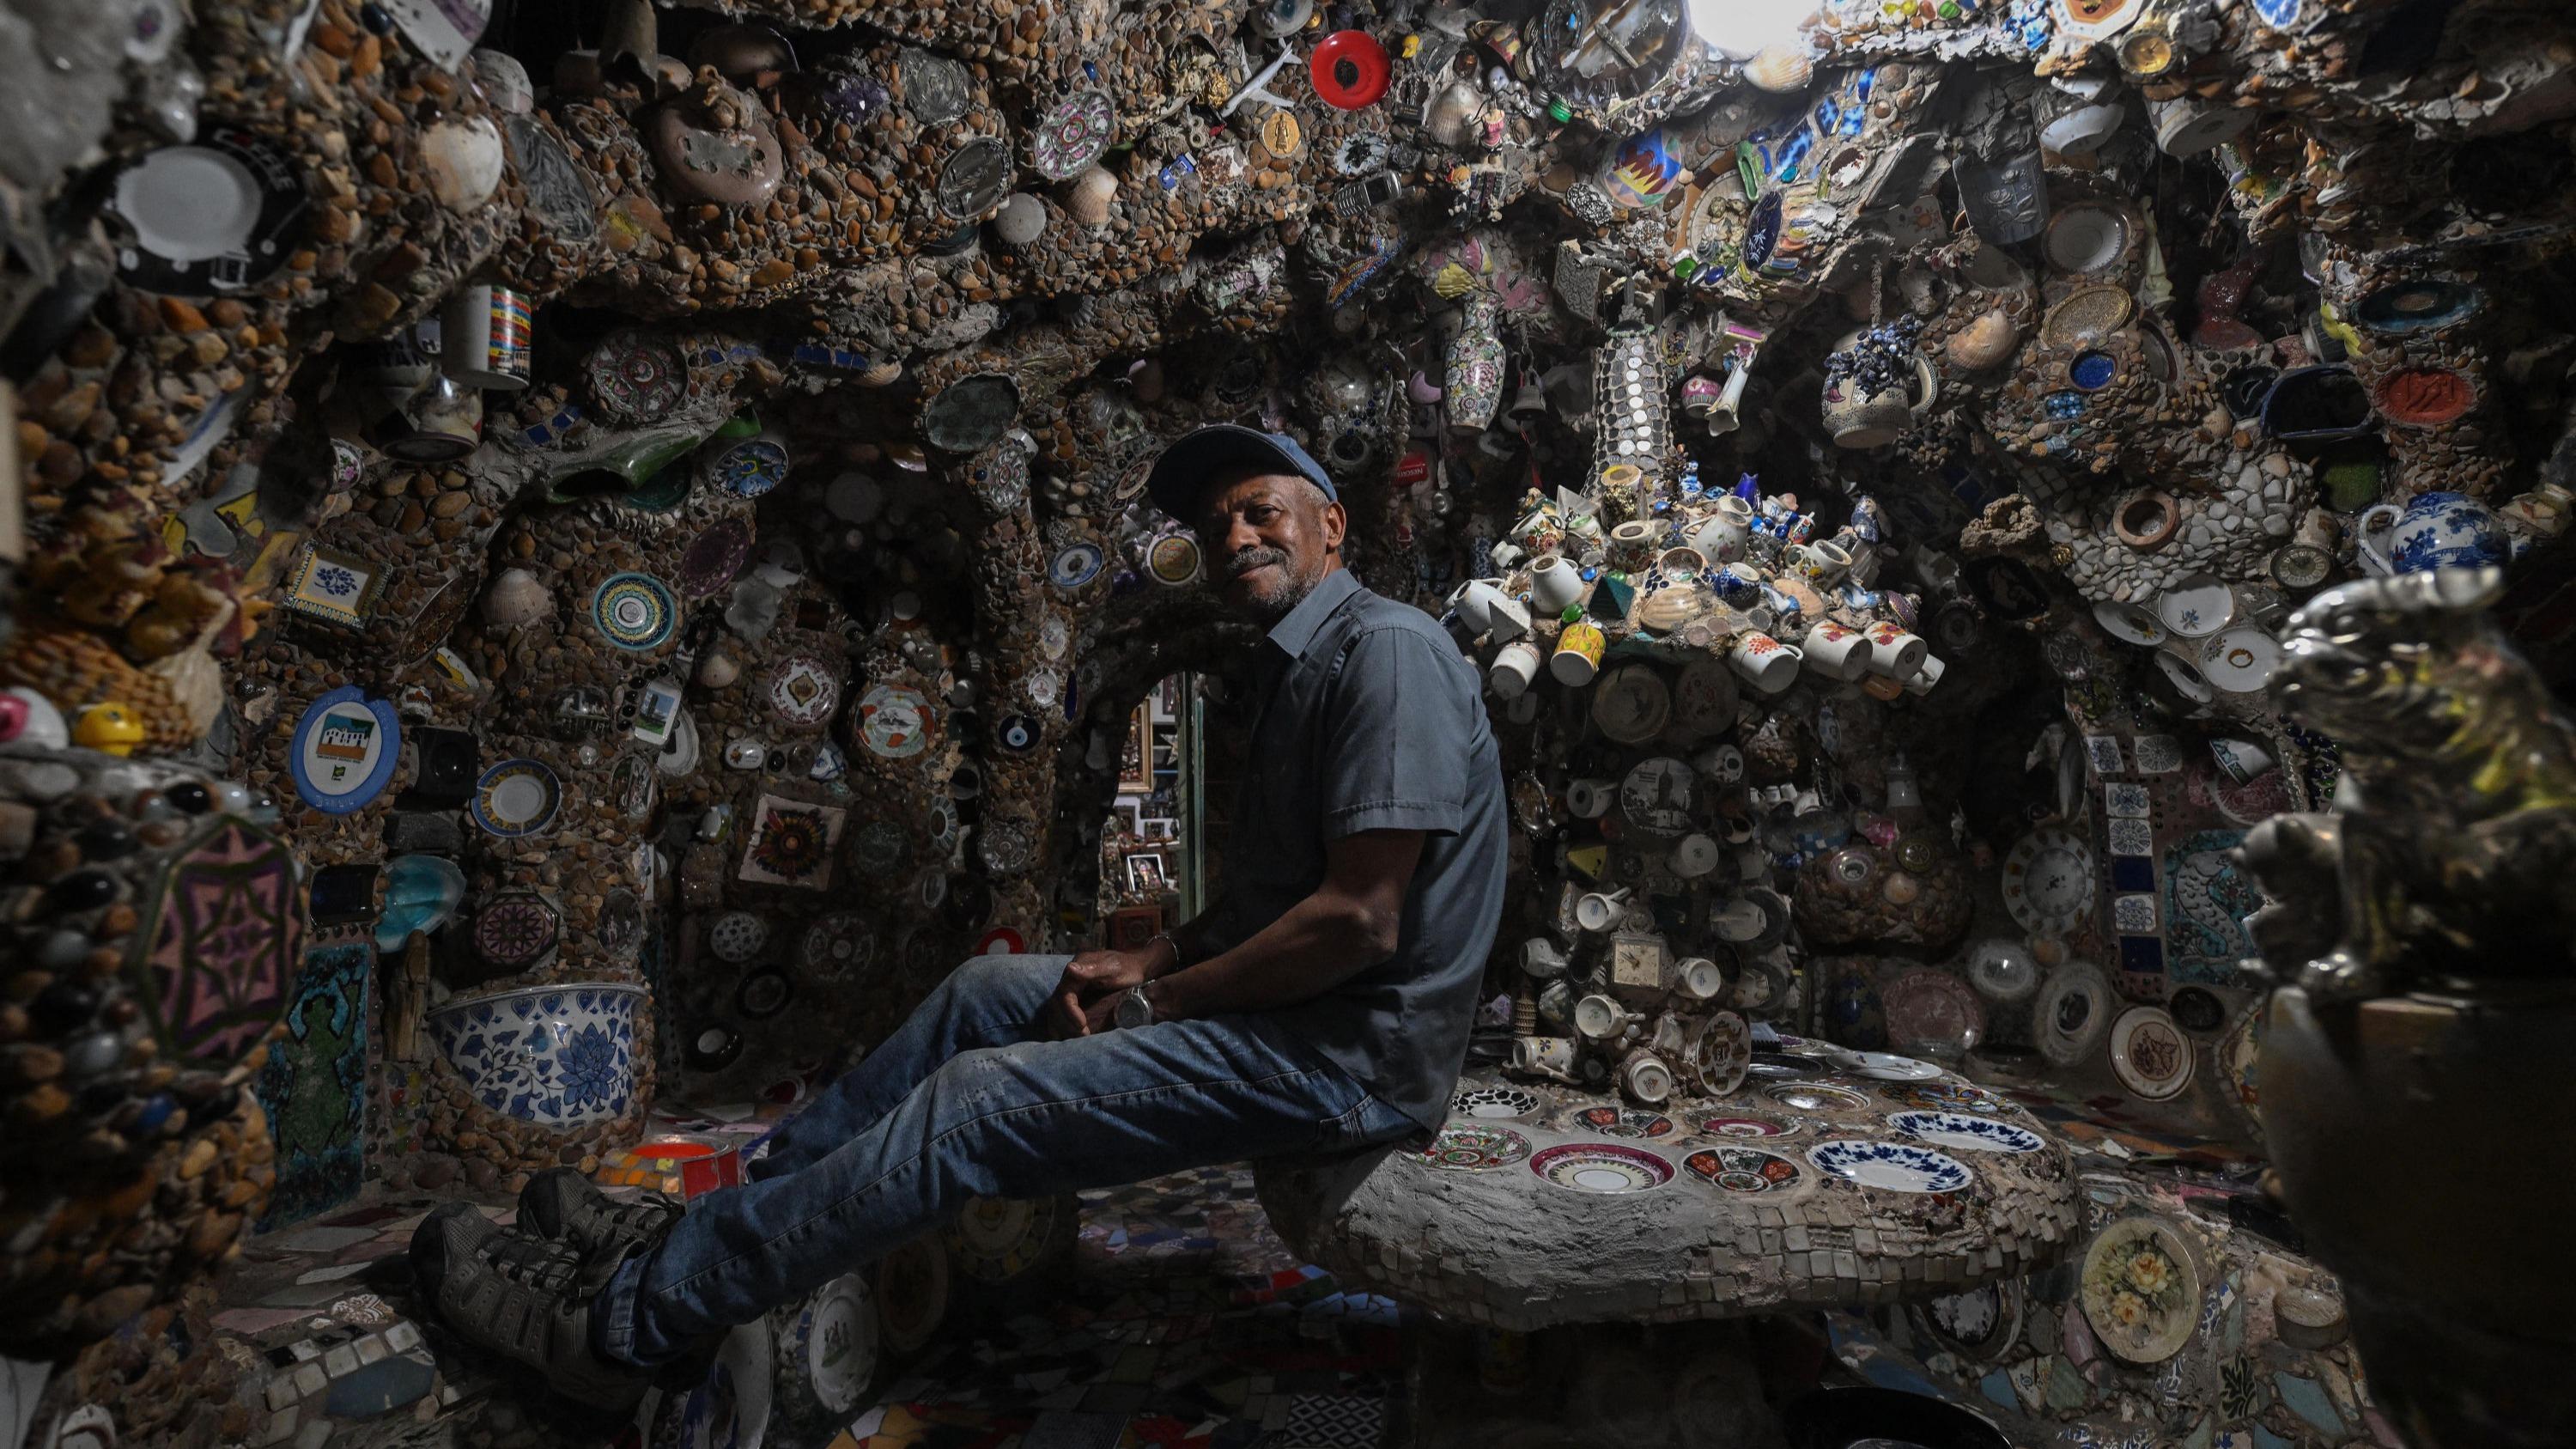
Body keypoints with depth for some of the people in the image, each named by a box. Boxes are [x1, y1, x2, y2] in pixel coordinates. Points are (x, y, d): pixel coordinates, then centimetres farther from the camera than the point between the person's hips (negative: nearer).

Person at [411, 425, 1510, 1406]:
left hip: (1355, 1048, -9)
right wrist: (1152, 961, 1)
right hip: (1278, 1002, 9)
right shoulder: (1291, 670, 18)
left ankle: (622, 1317, 2)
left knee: (973, 1103, -15)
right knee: (991, 988, 8)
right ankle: (700, 1227, 16)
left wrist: (1160, 1000, -14)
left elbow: (1361, 918, -24)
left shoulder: (1386, 649, -16)